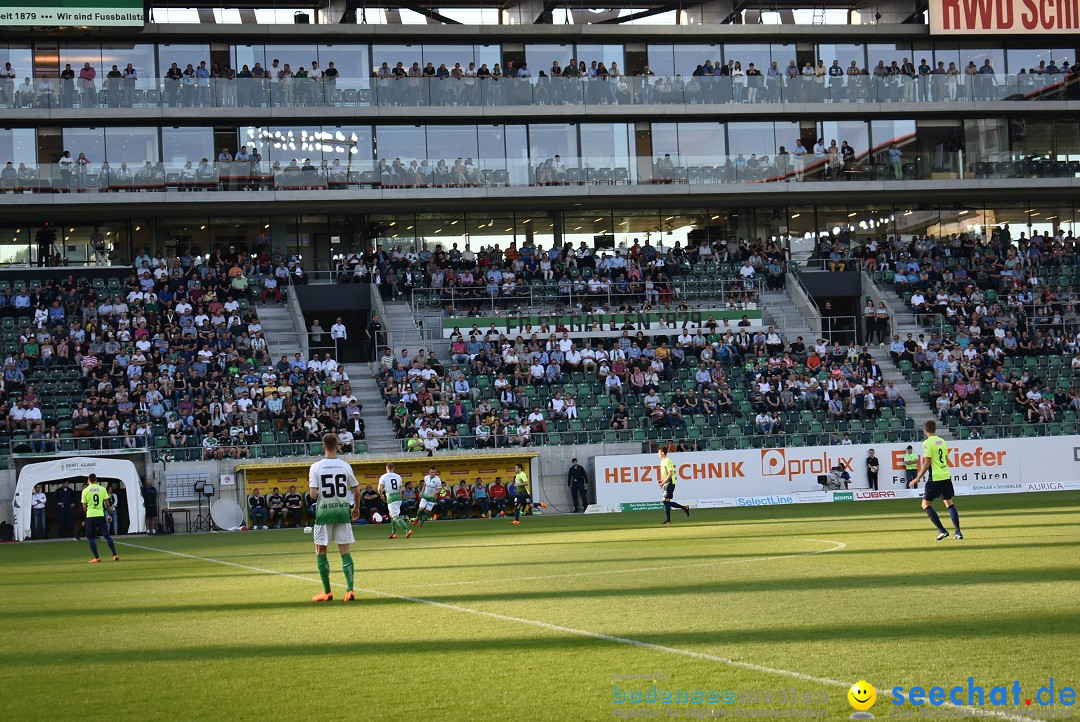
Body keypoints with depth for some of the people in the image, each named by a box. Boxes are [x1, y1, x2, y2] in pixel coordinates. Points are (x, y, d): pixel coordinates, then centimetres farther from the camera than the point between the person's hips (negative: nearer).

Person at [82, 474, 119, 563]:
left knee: (91, 537, 6)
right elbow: (107, 504, 2)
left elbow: (84, 507, 3)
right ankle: (115, 555, 2)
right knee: (107, 535, 8)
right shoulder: (102, 489, 3)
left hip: (90, 515, -2)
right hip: (101, 514, 2)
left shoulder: (85, 491, 0)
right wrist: (109, 515, 12)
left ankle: (96, 558, 1)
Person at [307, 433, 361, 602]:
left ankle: (327, 592, 9)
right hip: (343, 511, 2)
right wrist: (356, 508, 23)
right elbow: (356, 491, 6)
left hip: (324, 512, -2)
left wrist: (310, 492, 11)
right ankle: (350, 591, -3)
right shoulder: (345, 466, 0)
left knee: (320, 551, 10)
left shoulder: (316, 467, -8)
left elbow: (313, 495, -13)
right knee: (345, 551, 6)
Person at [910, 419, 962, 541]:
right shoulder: (942, 441, 11)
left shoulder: (927, 443, -10)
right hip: (946, 475, 7)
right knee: (949, 503, 12)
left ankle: (942, 530, -7)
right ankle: (958, 532, 5)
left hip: (935, 477, -7)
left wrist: (917, 479, -9)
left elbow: (927, 463, -13)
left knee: (926, 504, 2)